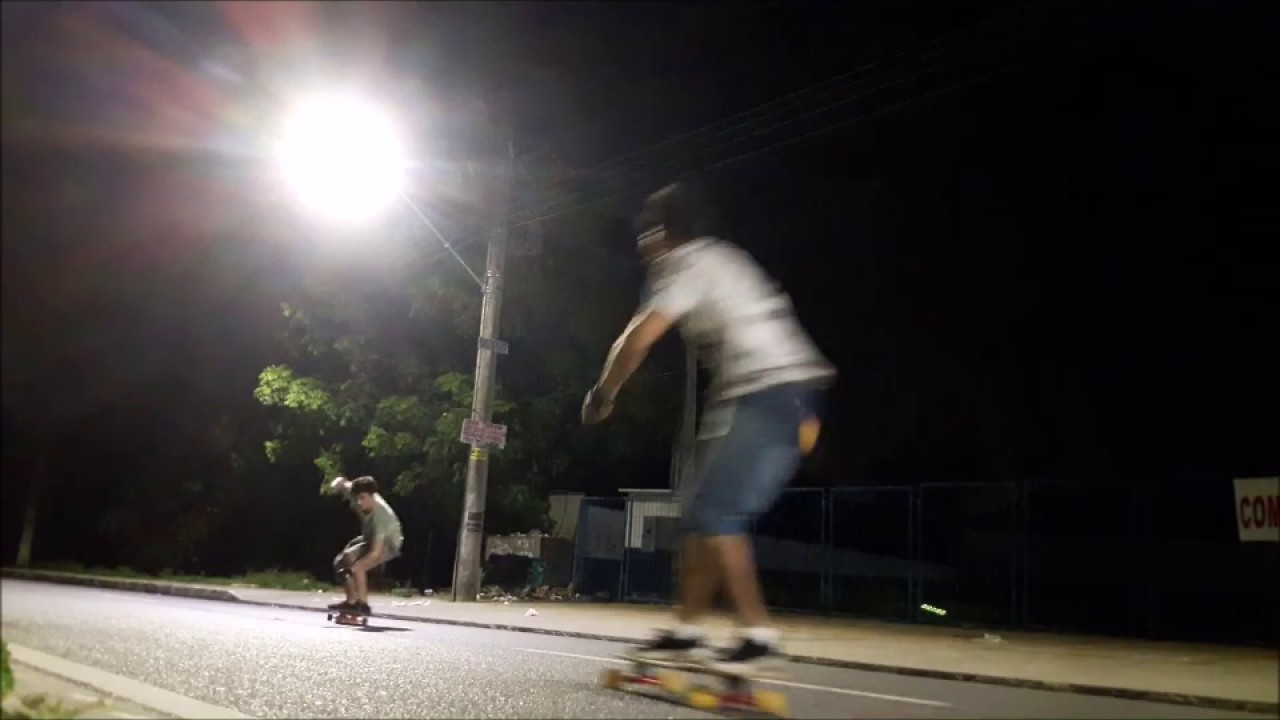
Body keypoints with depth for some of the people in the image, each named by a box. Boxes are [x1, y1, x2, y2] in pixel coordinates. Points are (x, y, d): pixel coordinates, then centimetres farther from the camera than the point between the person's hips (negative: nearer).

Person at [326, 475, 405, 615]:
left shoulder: (381, 516, -40)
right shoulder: (359, 497, -23)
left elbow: (375, 552, -40)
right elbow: (343, 483, -2)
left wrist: (352, 567, -40)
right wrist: (339, 483, -27)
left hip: (388, 543, -8)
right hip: (370, 537, 8)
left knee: (357, 566, -29)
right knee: (339, 562, 3)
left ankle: (363, 604, -17)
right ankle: (351, 601, 9)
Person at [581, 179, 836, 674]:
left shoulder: (687, 266, -6)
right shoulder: (720, 258, 23)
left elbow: (638, 339, -12)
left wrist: (603, 395, 1)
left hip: (770, 394, -10)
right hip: (787, 395, 10)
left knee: (715, 513, -12)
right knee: (701, 512, 9)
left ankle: (758, 636, -11)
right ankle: (686, 631, 14)